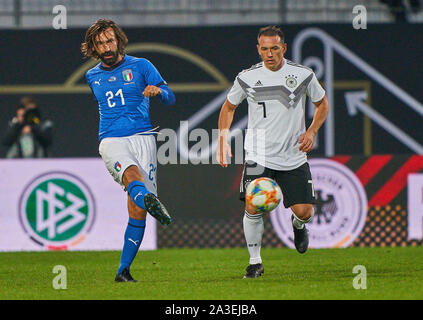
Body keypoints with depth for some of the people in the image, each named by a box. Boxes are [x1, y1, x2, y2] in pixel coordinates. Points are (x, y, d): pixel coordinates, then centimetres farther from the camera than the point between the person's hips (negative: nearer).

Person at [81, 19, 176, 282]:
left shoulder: (140, 66, 9)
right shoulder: (92, 77, 19)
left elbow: (170, 98, 2)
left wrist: (158, 91, -19)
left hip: (142, 138, 0)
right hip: (111, 141, 1)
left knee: (137, 210, -9)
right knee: (131, 173, -36)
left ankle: (124, 270, 0)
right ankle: (150, 202, -69)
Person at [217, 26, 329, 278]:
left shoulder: (303, 75, -2)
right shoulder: (248, 78, -1)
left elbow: (322, 104, 13)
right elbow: (229, 107, 15)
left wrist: (311, 132, -3)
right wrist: (223, 140, 2)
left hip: (294, 157, 0)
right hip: (259, 155, 0)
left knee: (304, 212, -5)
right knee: (253, 208, -16)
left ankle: (298, 225, 34)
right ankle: (255, 262, 2)